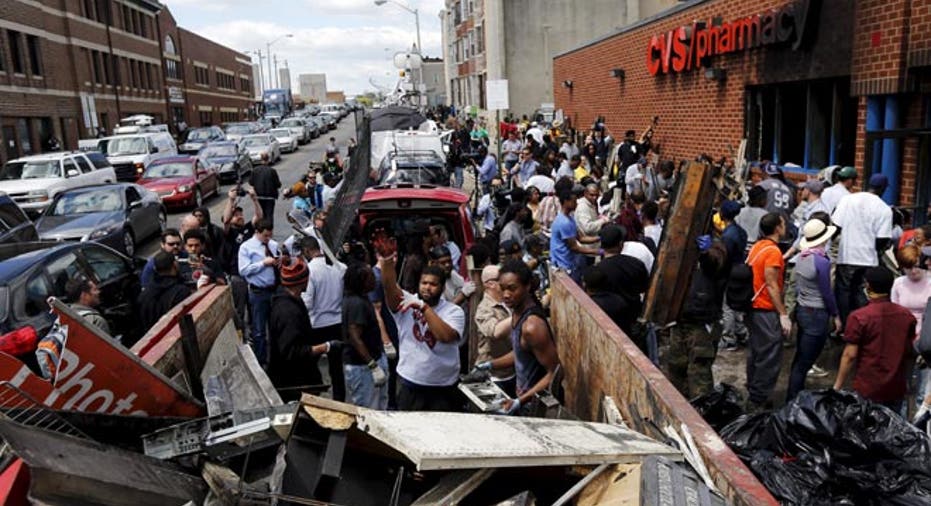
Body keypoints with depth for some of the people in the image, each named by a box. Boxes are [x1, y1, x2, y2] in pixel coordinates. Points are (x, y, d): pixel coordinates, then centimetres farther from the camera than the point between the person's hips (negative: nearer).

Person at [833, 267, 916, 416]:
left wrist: (837, 386, -6)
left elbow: (850, 355, -14)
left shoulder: (858, 317, -14)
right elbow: (910, 353, 9)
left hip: (867, 390, -4)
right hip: (897, 389, 5)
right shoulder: (907, 315, 1)